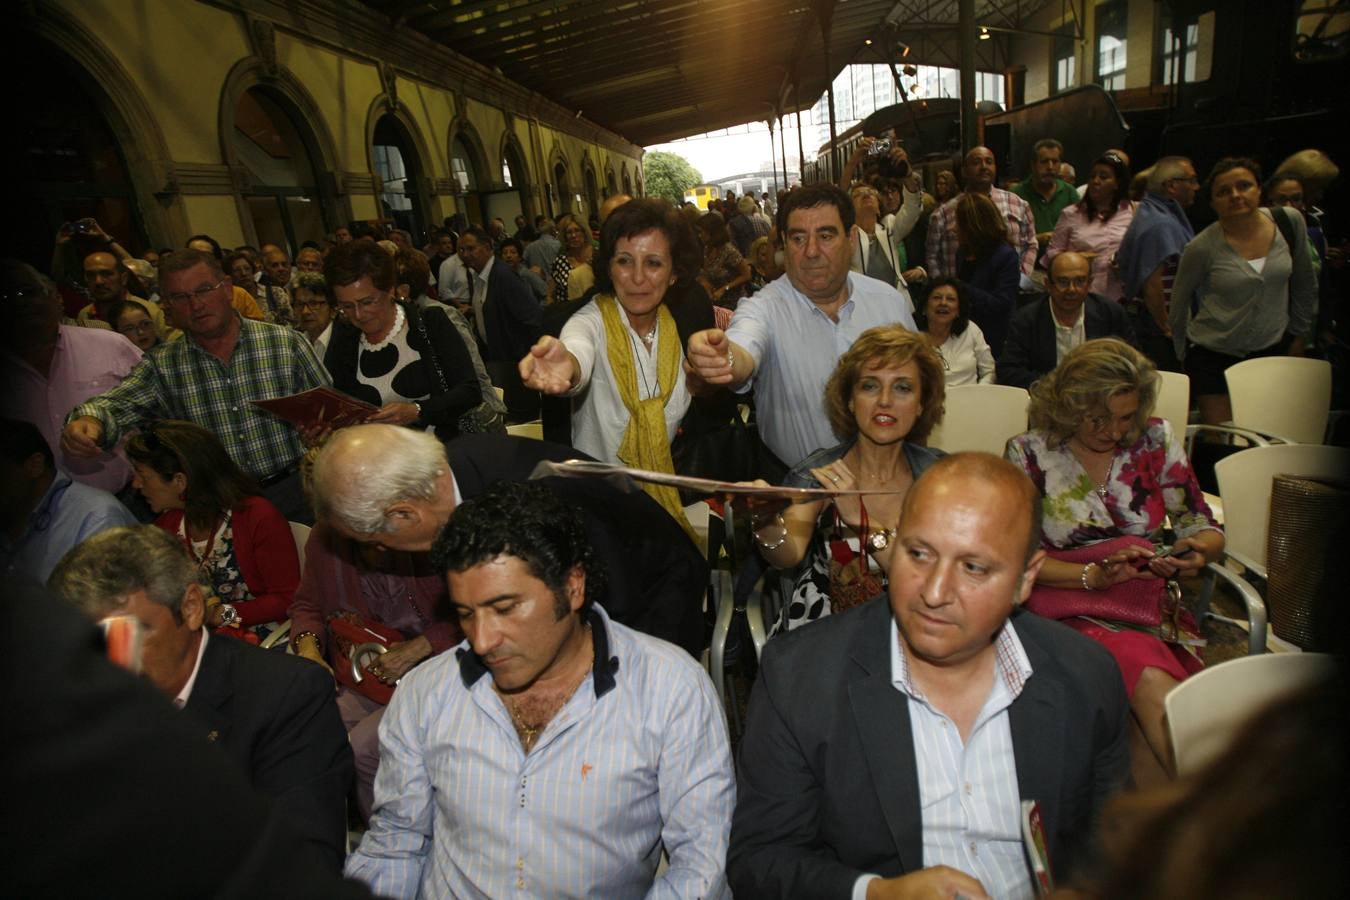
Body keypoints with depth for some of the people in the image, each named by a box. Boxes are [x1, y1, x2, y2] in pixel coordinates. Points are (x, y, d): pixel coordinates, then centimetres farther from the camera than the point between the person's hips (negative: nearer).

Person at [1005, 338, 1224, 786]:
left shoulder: (1157, 439, 6)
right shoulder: (1030, 452, -2)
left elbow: (1207, 530, 11)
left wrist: (1195, 551, -13)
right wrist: (1095, 575, -18)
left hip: (1152, 604, 3)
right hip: (1070, 609, -2)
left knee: (1139, 712, -31)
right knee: (1150, 681, -33)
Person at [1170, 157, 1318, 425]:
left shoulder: (1290, 222, -3)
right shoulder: (1201, 248, -12)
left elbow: (1305, 285, 11)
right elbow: (1178, 307, 0)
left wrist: (1299, 336, 15)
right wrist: (1187, 360, 6)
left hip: (1273, 351, 3)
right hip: (1213, 357, -3)